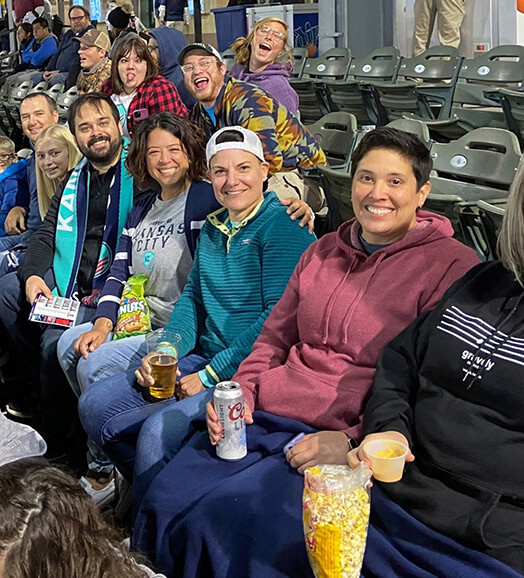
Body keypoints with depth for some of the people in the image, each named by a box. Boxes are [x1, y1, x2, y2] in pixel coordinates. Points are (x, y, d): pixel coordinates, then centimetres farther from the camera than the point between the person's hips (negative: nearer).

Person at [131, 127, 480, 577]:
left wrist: (354, 443, -17)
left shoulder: (451, 266, -4)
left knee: (225, 516, -23)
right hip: (260, 418, 6)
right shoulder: (323, 252, 16)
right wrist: (240, 391, 4)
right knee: (163, 503, -10)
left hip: (351, 442, -6)